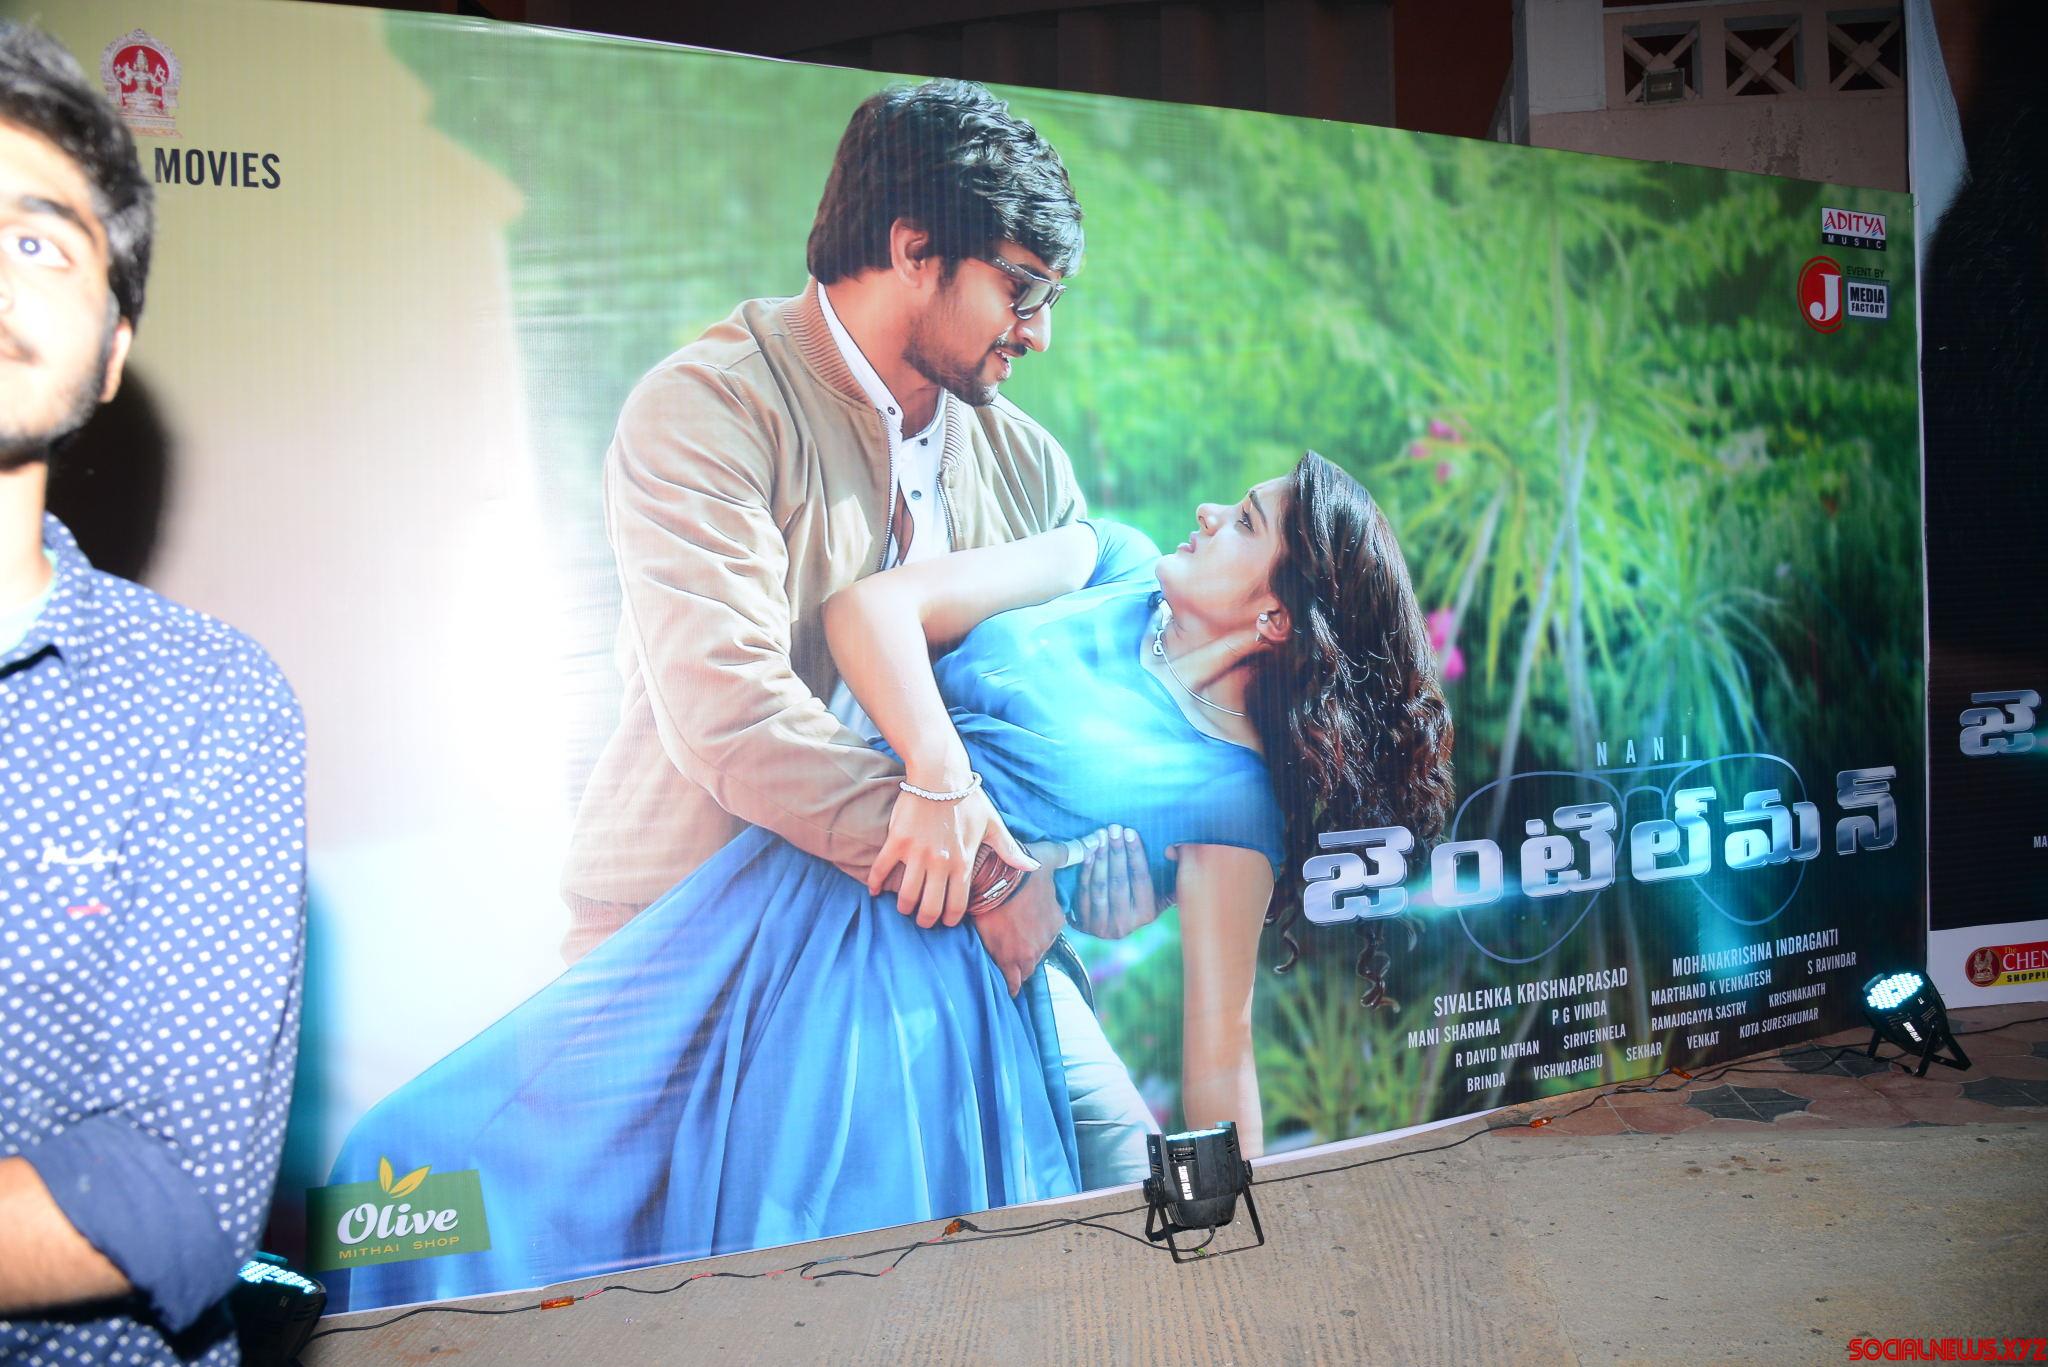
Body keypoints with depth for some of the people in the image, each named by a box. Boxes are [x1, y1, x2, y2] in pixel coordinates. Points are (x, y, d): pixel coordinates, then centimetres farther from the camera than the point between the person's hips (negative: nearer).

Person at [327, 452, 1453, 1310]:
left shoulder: (1233, 795, -1)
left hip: (924, 1003, -4)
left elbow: (1218, 1057, 0)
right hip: (776, 916, 5)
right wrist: (940, 770, -18)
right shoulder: (1112, 564, 10)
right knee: (426, 1152, -1)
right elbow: (872, 607, -1)